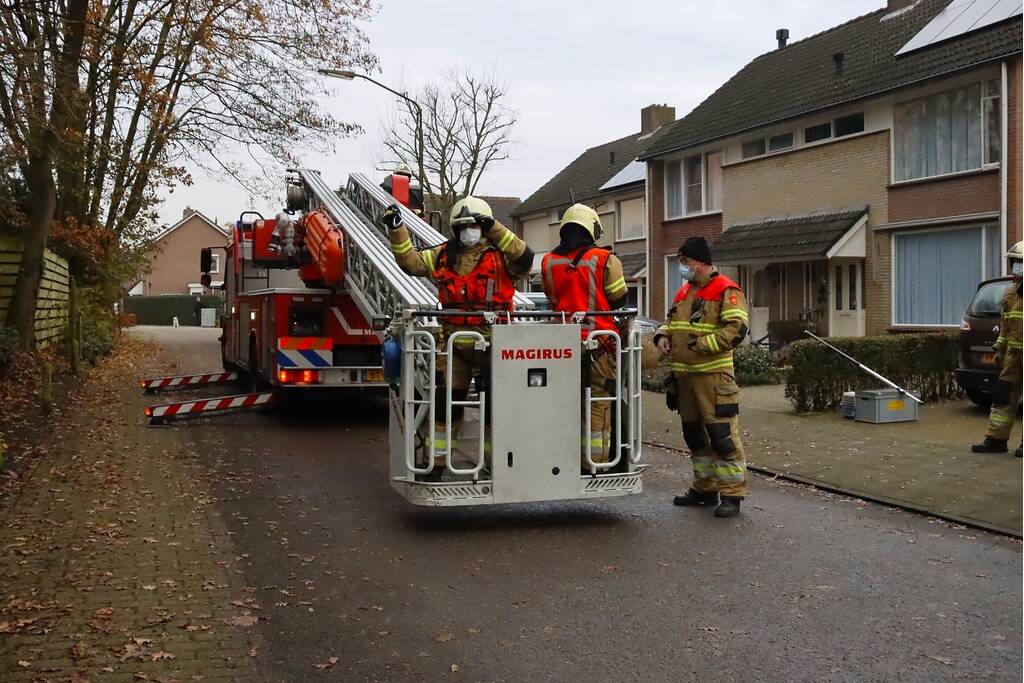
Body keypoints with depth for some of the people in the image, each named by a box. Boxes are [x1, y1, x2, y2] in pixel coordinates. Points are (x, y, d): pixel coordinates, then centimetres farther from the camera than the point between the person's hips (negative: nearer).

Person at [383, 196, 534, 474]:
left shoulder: (500, 254, -2)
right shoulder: (444, 255, 10)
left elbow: (524, 260, -20)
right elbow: (410, 261, 10)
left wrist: (496, 230, -25)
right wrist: (397, 229, 0)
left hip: (491, 344, -3)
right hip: (455, 344, 3)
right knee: (446, 401, 6)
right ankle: (436, 462, 15)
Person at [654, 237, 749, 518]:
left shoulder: (726, 291, -8)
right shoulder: (683, 291, 17)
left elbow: (736, 330, -17)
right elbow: (671, 321, 27)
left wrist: (702, 344, -20)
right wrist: (663, 335, 6)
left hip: (713, 375, -8)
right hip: (683, 374, 8)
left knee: (722, 435, -8)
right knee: (694, 434, 15)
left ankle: (732, 494, 0)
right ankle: (705, 488, 27)